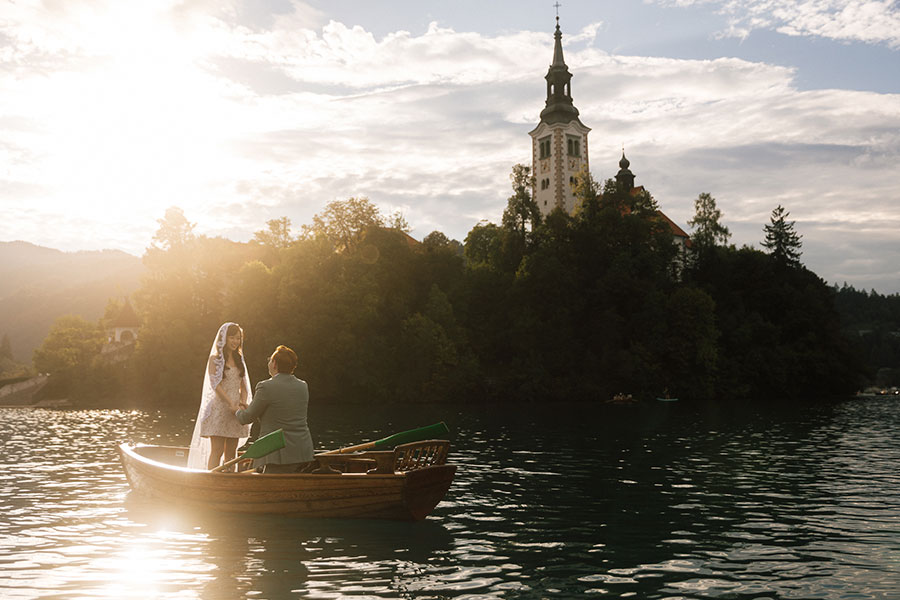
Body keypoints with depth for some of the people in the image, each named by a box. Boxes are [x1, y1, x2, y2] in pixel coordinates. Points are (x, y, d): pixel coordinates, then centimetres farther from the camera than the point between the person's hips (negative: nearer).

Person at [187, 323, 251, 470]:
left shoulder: (239, 360, 16)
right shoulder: (215, 359, -1)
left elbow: (243, 386, 14)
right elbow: (215, 385, -9)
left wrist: (243, 404, -5)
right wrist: (231, 405, -16)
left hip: (235, 409, 5)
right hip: (219, 407, -5)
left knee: (231, 452, 5)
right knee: (217, 451, -9)